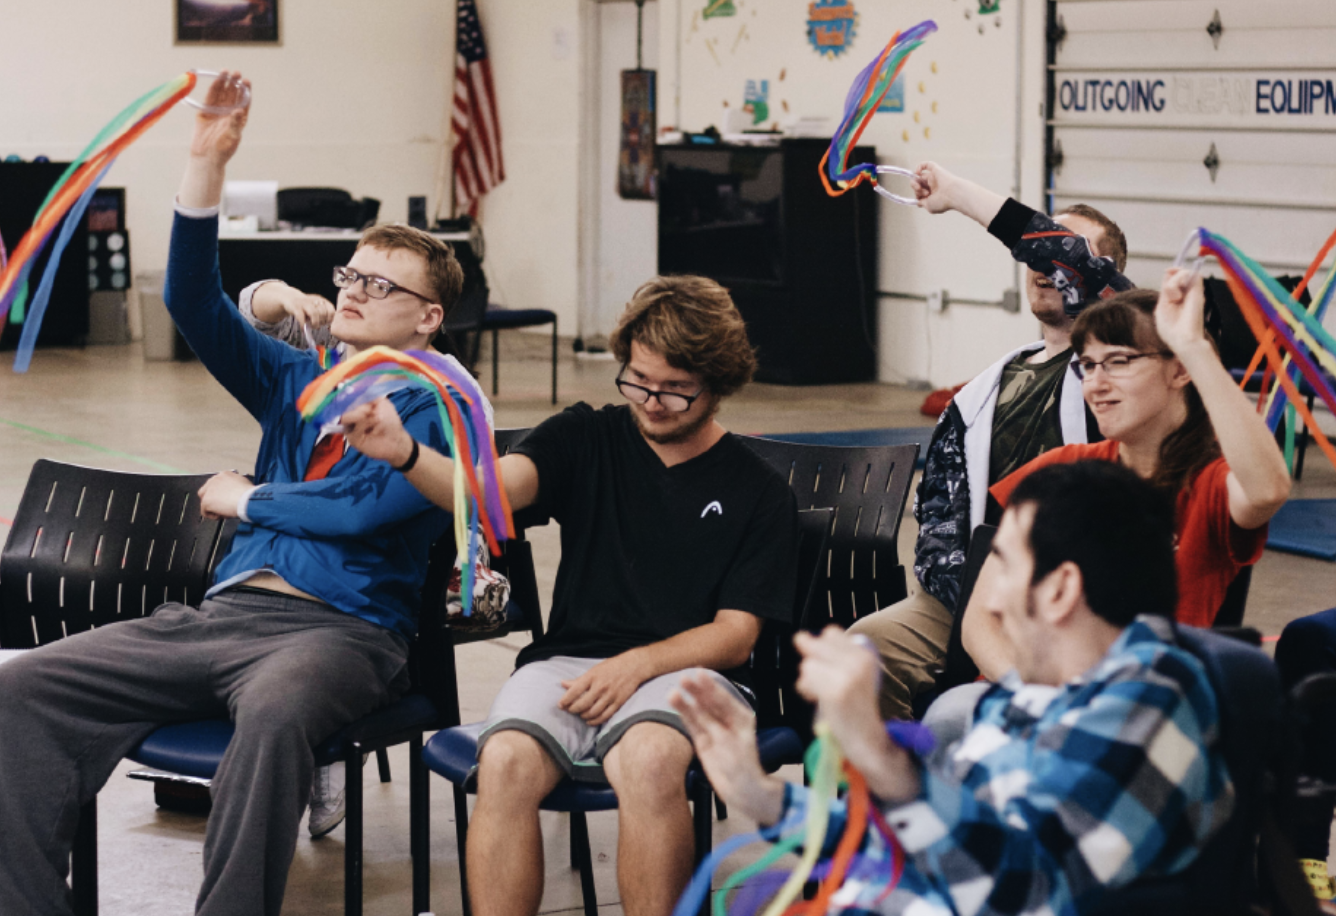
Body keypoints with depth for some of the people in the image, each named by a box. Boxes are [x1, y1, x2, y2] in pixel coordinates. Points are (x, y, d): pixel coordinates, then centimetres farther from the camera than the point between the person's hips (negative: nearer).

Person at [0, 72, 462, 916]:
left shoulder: (436, 408, 4)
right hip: (225, 612, 7)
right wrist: (208, 164, 1)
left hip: (341, 627, -6)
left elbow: (364, 507, -12)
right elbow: (196, 304, 11)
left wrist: (248, 499, 3)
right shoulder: (296, 380, 23)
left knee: (275, 711, -43)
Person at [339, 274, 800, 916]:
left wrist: (637, 664, -15)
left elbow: (735, 635, 3)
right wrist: (405, 455, -28)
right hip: (568, 661, 2)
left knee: (649, 760, -37)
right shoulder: (586, 440, 12)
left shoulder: (760, 495, 9)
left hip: (685, 671, -2)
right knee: (506, 761, -31)